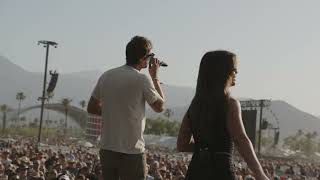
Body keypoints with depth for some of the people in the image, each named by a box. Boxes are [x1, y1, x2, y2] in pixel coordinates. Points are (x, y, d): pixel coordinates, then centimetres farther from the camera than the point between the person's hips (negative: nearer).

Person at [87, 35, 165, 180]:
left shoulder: (106, 76, 5)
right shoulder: (142, 79, -12)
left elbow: (91, 108, 12)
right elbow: (160, 107, 1)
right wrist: (155, 77, 9)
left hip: (106, 150, 6)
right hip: (132, 152, -6)